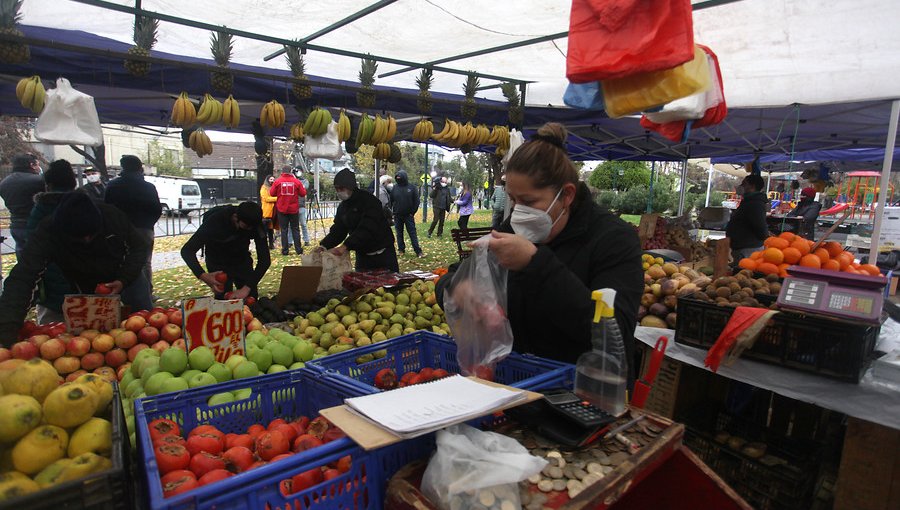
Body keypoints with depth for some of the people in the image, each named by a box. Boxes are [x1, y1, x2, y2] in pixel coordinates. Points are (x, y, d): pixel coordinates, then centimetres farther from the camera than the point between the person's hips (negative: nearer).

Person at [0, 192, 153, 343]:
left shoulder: (113, 215, -28)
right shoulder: (46, 234, -30)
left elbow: (138, 246, -13)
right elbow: (21, 279, -36)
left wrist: (124, 280, -27)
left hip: (127, 276, 1)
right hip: (89, 290, 0)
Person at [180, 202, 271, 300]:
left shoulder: (256, 224, -25)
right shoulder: (216, 221, -32)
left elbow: (264, 259, -27)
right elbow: (187, 250, -30)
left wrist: (247, 288, -39)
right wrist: (202, 275, -48)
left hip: (242, 262, 2)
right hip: (218, 266, -2)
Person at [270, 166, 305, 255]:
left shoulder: (277, 181, -6)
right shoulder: (297, 181, -6)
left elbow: (272, 193, 1)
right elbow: (303, 193, -2)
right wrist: (303, 188, 16)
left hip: (282, 209, 0)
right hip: (294, 209, 0)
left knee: (284, 230, 6)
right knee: (295, 229, 9)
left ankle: (285, 250, 6)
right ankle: (298, 249, 8)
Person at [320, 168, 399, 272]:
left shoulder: (368, 200, -18)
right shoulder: (343, 207, 6)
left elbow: (367, 229, -29)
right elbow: (337, 231, 4)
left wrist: (345, 246, -35)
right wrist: (324, 246, -13)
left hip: (383, 254, -6)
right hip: (362, 255, 7)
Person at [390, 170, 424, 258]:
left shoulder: (412, 188, -4)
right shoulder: (394, 188, 2)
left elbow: (416, 201, -2)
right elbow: (390, 201, 6)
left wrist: (412, 212, -6)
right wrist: (392, 213, 0)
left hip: (408, 215, -2)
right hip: (397, 216, 2)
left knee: (413, 234, -2)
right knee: (399, 234, 9)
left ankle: (418, 251, -1)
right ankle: (401, 250, 20)